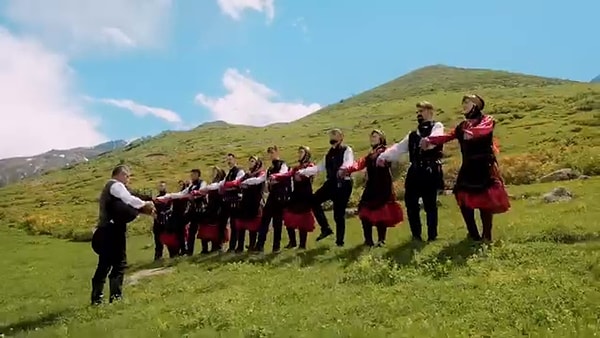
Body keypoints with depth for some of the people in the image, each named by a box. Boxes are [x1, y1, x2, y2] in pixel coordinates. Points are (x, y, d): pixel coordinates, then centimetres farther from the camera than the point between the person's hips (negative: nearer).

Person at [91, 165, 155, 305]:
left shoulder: (109, 188, 26)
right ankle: (116, 296, -4)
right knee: (119, 263, -5)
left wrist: (143, 209, 9)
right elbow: (130, 200, -21)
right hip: (113, 231, -10)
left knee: (104, 265, 11)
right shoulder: (116, 185, -5)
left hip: (106, 231, 10)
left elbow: (125, 205, 20)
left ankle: (96, 298, 14)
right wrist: (145, 204, -6)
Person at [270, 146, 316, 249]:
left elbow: (306, 175, -20)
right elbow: (287, 174, 3)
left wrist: (300, 175, -41)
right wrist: (275, 177, -13)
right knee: (288, 219, 2)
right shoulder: (296, 168, 19)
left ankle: (302, 244, 2)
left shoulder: (310, 166, 1)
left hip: (305, 196, -6)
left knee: (303, 221, -6)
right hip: (295, 195, 6)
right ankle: (292, 242, 14)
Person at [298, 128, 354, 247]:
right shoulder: (329, 153, 19)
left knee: (339, 213, -4)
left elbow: (349, 163, -21)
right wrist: (302, 171, 15)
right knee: (314, 200, -9)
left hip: (343, 184, -7)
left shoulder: (347, 150, -2)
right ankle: (325, 228, 1)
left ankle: (339, 241, 9)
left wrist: (343, 169, -46)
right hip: (331, 183, 7)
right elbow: (319, 167, 22)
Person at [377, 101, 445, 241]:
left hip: (430, 172, -6)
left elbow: (435, 139, -20)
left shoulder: (437, 126, 4)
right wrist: (384, 156, 1)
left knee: (430, 204, -2)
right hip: (415, 172, 6)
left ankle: (432, 236, 10)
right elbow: (399, 147, 15)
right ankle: (416, 235, 17)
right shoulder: (413, 134, 22)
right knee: (410, 203, 5)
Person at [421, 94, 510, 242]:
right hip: (468, 168, 6)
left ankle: (487, 236, 5)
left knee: (485, 201, -5)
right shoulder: (462, 126, 16)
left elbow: (485, 129, -22)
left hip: (484, 167, -6)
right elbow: (448, 136, 1)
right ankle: (474, 235, 13)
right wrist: (430, 140, -14)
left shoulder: (487, 120, 1)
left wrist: (472, 132, -40)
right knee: (464, 201, 4)